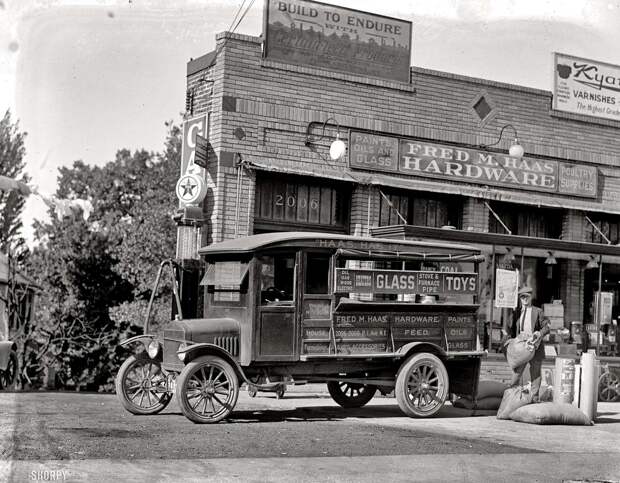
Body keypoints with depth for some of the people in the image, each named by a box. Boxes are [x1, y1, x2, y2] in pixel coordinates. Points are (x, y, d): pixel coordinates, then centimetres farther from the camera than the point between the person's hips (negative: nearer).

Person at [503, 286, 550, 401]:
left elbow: (546, 326, -1)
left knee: (535, 374, 5)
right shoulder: (516, 313, 12)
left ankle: (534, 399, 13)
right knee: (516, 373, 0)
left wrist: (540, 333, -20)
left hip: (534, 348, -2)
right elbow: (513, 330, 16)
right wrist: (507, 331, -5)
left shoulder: (537, 312, 3)